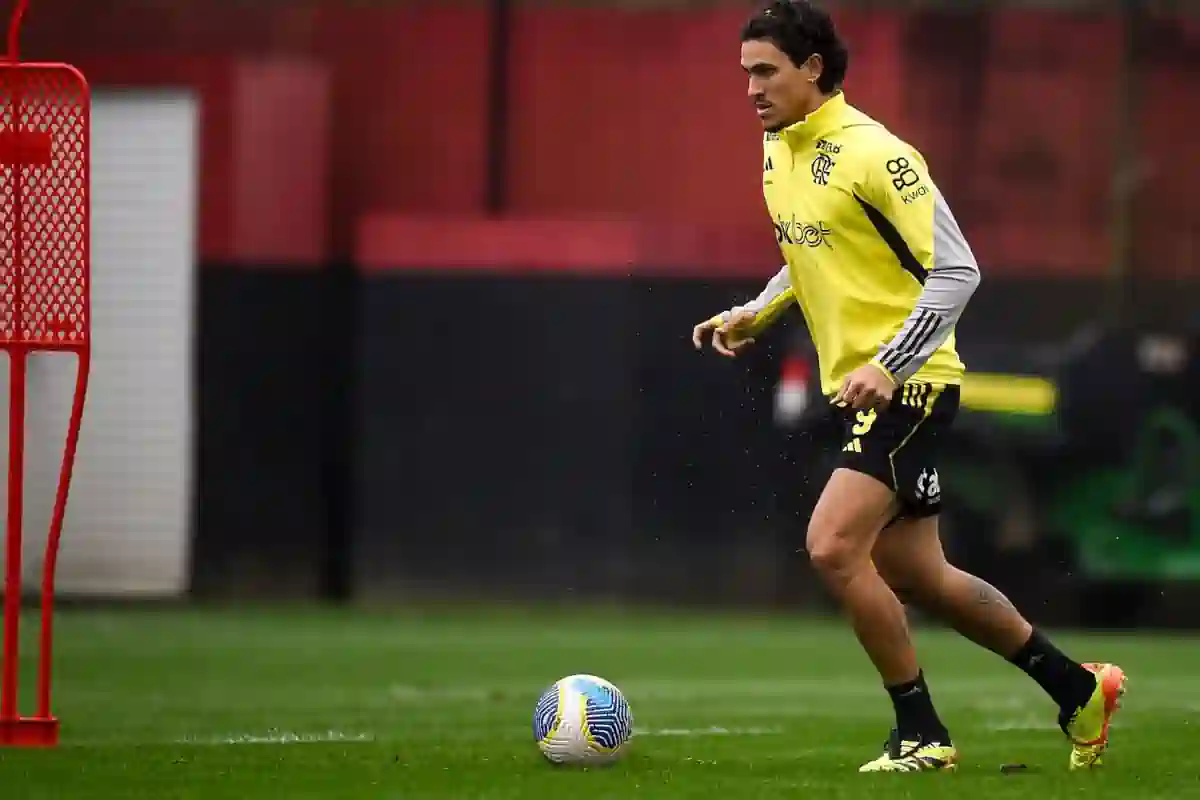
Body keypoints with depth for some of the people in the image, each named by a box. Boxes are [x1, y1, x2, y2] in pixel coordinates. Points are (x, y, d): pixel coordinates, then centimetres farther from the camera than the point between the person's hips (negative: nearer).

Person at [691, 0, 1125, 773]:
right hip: (856, 389, 9)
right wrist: (756, 314, 11)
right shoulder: (778, 152, 9)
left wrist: (888, 365, -24)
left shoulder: (872, 154, -17)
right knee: (916, 575, 12)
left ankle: (922, 734, -7)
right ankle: (1079, 689, 27)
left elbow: (955, 270, -18)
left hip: (908, 386, -9)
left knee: (833, 546, -20)